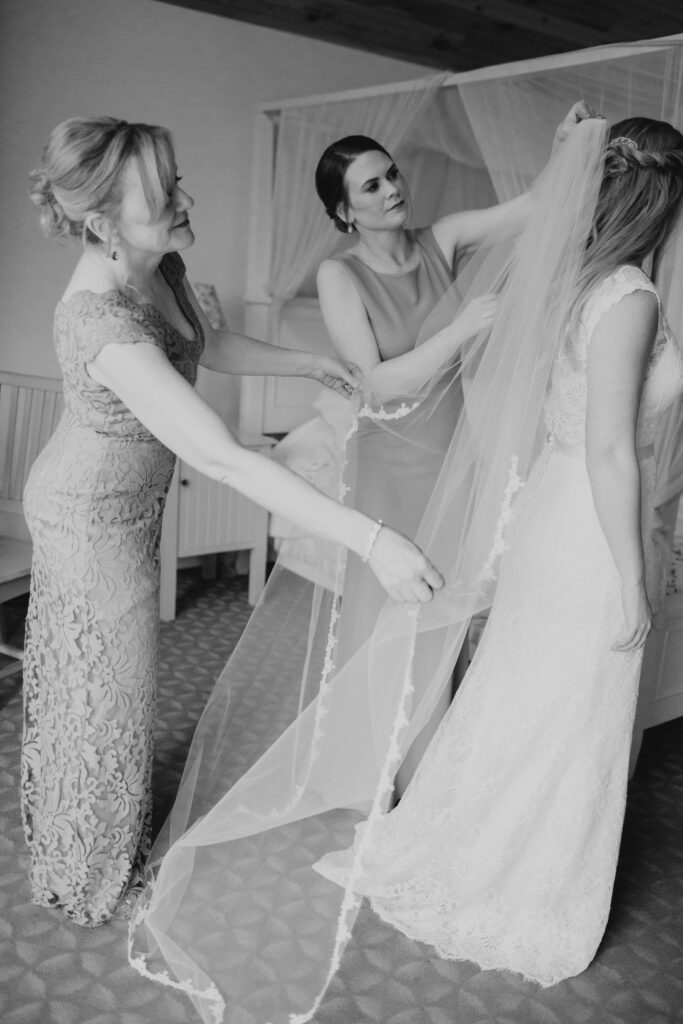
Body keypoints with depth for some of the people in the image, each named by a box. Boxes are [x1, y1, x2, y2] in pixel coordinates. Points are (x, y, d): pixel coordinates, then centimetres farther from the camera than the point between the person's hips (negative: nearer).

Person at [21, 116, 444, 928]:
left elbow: (206, 346, 11)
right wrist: (369, 539, -47)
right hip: (95, 520, -8)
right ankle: (91, 877, 41)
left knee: (79, 674, 27)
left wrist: (308, 362, 11)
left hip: (115, 501, 9)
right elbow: (220, 459, -45)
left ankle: (60, 821, 56)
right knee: (107, 690, 12)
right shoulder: (102, 320, -39)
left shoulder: (160, 267, -10)